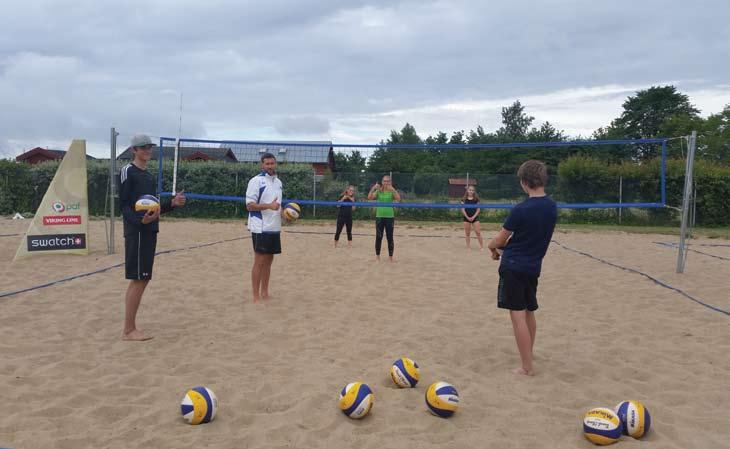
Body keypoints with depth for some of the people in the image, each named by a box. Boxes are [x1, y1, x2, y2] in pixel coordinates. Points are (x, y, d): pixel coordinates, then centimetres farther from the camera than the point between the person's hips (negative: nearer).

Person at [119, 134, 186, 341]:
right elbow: (124, 204, -12)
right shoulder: (128, 171, -5)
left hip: (149, 231, 8)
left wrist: (173, 203, 6)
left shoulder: (149, 175, 19)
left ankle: (131, 327, 17)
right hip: (136, 231, -8)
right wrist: (140, 220, -28)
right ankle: (128, 330, -1)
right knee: (138, 279, -8)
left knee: (142, 279, 9)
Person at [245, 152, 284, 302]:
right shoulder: (256, 181, -9)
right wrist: (269, 206, -25)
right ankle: (256, 297, 3)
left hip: (275, 228, 7)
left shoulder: (278, 182, 14)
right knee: (259, 261, -4)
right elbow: (250, 205, -14)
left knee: (268, 260, 11)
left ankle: (264, 293, 19)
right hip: (261, 228, -7)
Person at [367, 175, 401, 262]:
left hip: (390, 217, -1)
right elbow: (369, 197, -9)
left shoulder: (392, 191, 0)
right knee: (378, 237, 4)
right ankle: (377, 256, 15)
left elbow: (398, 199, -18)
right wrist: (373, 188, -21)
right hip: (379, 216, 1)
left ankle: (390, 256, 12)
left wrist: (393, 189, -27)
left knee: (390, 237, 2)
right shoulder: (378, 191, 4)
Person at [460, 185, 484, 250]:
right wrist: (467, 217, -10)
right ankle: (468, 247, 13)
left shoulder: (476, 199, 1)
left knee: (478, 232, -6)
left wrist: (474, 217, -11)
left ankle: (482, 246, 0)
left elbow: (478, 209, 0)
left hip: (474, 217, -1)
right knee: (467, 233, 5)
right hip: (466, 218, 1)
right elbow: (463, 209, -2)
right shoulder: (464, 199, 1)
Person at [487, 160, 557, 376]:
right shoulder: (552, 207, 4)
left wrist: (492, 245, 14)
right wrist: (504, 246, 12)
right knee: (529, 313, 20)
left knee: (517, 316, -2)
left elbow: (500, 240, -9)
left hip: (513, 267, -7)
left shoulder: (521, 210, -18)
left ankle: (527, 367, 2)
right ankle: (528, 356, 34)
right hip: (534, 267, 8)